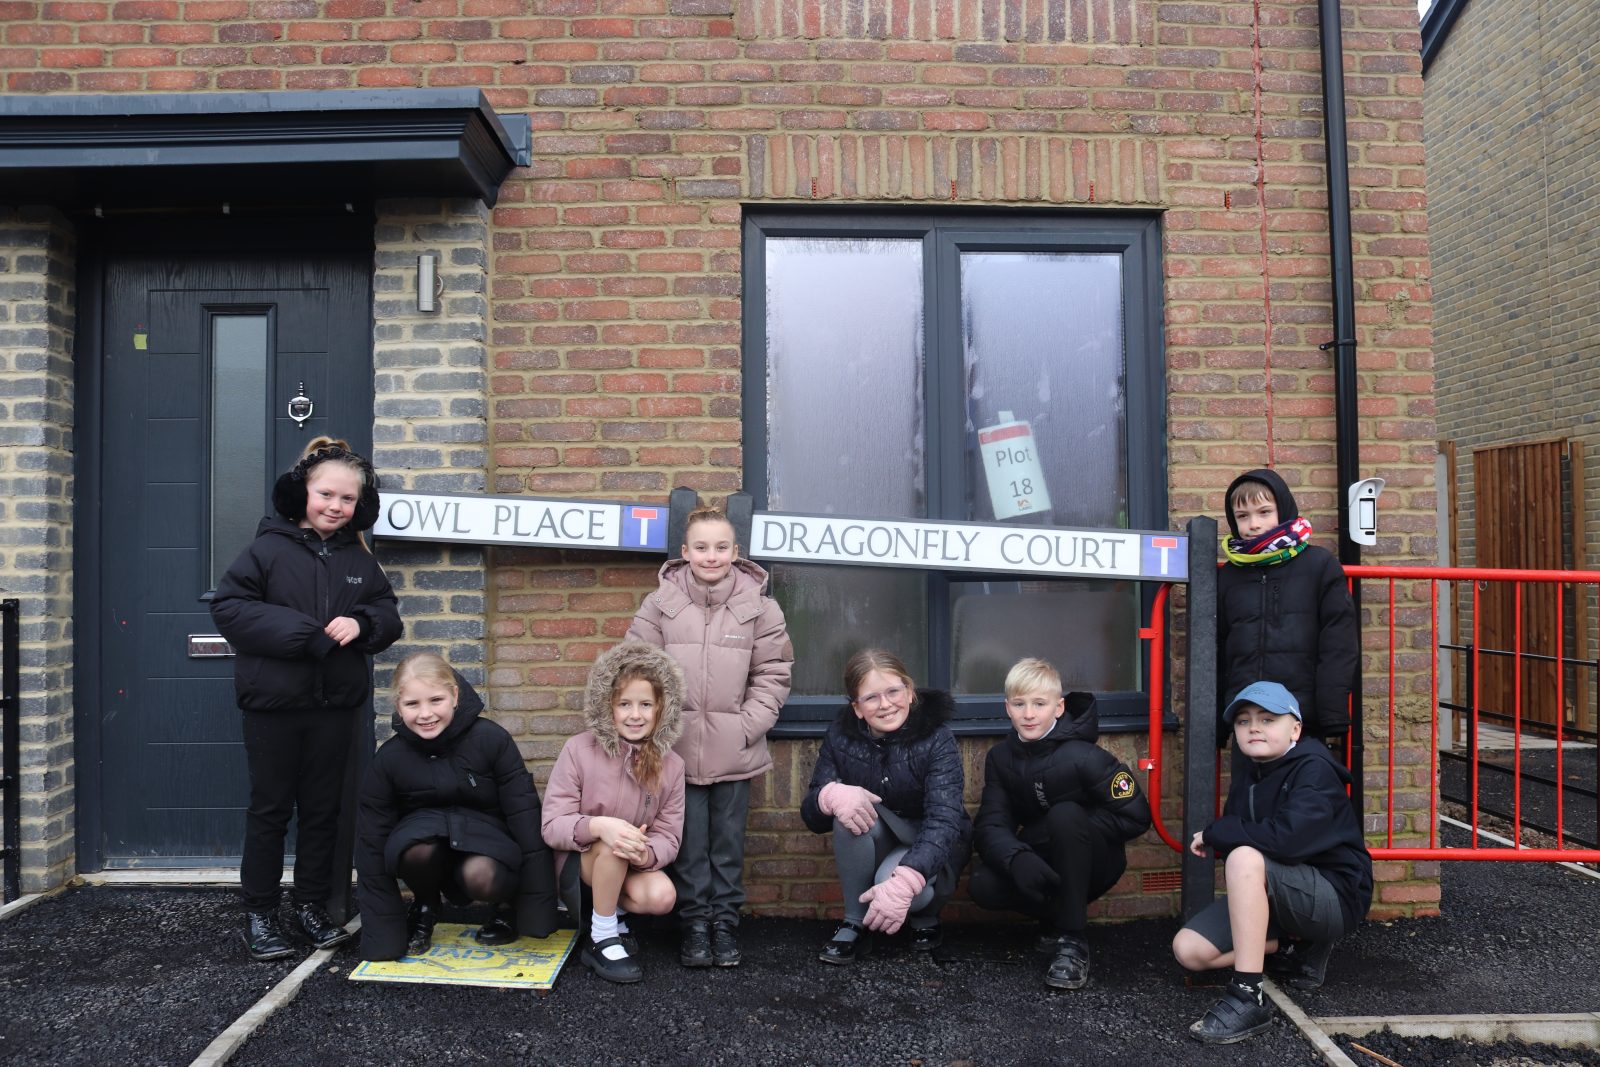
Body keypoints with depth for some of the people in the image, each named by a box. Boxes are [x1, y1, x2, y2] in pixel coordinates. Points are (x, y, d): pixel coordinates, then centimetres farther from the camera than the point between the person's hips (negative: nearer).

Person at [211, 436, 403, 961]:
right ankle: (260, 913, 20)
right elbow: (229, 607, -11)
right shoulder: (267, 548, -6)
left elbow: (389, 616, 10)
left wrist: (361, 623, -13)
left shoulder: (360, 560, 6)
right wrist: (301, 633, -19)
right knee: (270, 809, 7)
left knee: (322, 808, 13)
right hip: (273, 702, -3)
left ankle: (313, 905, 26)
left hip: (335, 705, 4)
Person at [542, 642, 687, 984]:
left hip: (630, 867, 3)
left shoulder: (671, 764, -7)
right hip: (580, 860, -3)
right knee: (611, 843, -36)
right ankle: (602, 939, -16)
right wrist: (598, 825, -39)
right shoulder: (579, 750, -16)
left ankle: (613, 912, 7)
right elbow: (553, 825, -18)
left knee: (662, 896, -28)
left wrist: (646, 853, -33)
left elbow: (668, 836, -8)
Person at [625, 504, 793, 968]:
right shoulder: (660, 604, -1)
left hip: (735, 750, 0)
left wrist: (748, 725, -8)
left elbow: (773, 674, 0)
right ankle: (695, 922, 21)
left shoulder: (759, 607, -2)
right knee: (689, 839, 7)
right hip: (679, 745, 0)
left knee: (728, 838, 10)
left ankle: (725, 920, 24)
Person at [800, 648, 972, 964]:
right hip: (875, 845, 3)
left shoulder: (935, 738, -21)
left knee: (899, 885, -35)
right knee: (851, 811, -30)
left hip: (927, 849, -3)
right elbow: (811, 815, -12)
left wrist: (903, 881, -50)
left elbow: (944, 819, -33)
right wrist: (831, 795, -38)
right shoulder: (842, 735, -11)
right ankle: (855, 925, -14)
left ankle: (926, 917, 1)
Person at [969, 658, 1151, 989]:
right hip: (1043, 866, 4)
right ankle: (1057, 916, 4)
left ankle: (1073, 938, -23)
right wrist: (1018, 858, -37)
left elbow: (1135, 816, -19)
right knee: (982, 884, -24)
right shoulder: (1000, 758, -6)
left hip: (1093, 863, -4)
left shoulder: (1083, 757, -20)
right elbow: (991, 825, -14)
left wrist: (1071, 828, -23)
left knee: (1064, 815, -34)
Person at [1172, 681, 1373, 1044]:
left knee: (1244, 857, -35)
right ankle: (1295, 948, 9)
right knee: (1188, 949, -8)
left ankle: (1248, 997, -32)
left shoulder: (1314, 770, -15)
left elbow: (1286, 839, -30)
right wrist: (1218, 838, -12)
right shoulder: (1245, 783, 10)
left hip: (1333, 897, -8)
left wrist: (1214, 834, -19)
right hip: (1271, 899, 8)